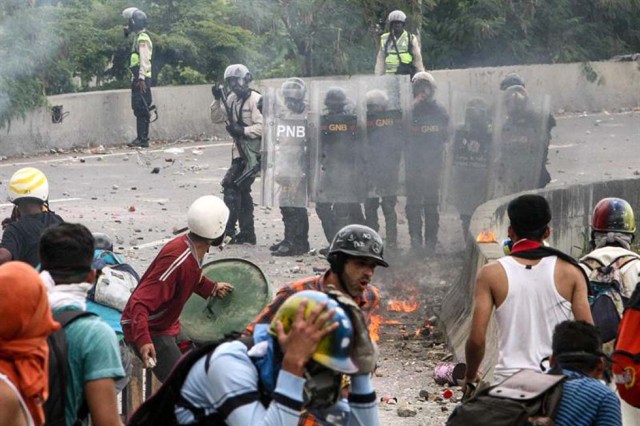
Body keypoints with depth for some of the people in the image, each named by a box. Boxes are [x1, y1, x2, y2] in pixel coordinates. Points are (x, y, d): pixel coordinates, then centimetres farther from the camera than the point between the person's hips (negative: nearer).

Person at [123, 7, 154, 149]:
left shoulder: (143, 38, -11)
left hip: (142, 79, -10)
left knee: (142, 109, -11)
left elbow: (144, 60, -19)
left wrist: (141, 78, -24)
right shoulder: (138, 37, 20)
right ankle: (141, 138, 13)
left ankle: (143, 139, -12)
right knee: (138, 109, 10)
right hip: (137, 78, 10)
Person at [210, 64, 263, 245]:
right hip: (240, 152, 9)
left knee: (231, 185, -14)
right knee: (242, 190, 13)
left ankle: (228, 230, -11)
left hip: (253, 153, -9)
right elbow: (216, 118, 15)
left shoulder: (255, 100, -14)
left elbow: (263, 127, -19)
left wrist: (242, 131, -24)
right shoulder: (232, 99, 12)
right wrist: (217, 100, 3)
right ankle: (247, 233, 21)